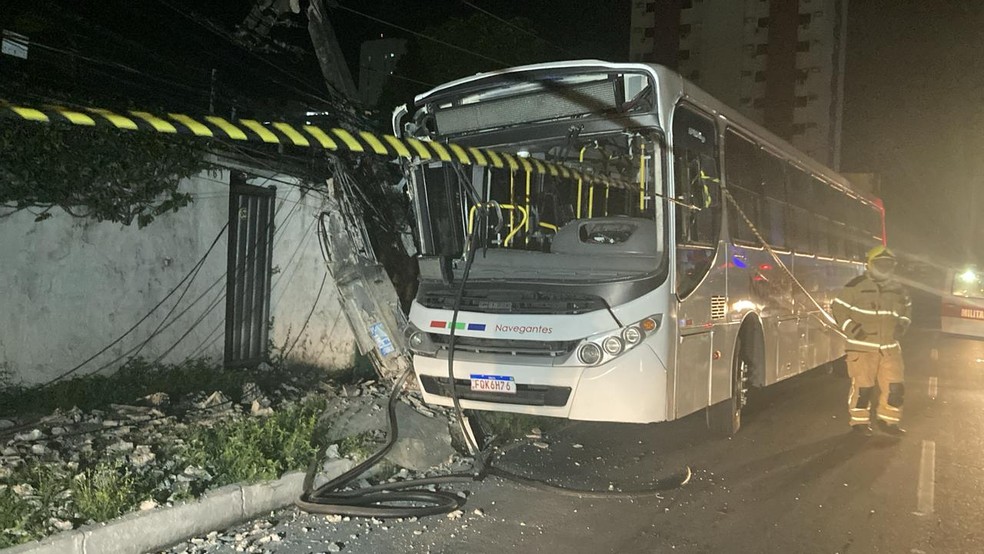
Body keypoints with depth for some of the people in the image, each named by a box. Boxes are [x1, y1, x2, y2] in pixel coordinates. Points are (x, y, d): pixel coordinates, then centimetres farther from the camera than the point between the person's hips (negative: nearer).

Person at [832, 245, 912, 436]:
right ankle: (859, 421, 16)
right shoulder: (857, 286, -9)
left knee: (895, 385, 5)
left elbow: (907, 308, 26)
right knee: (862, 386, 0)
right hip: (862, 347, -5)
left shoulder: (898, 289, 10)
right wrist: (849, 327, -15)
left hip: (890, 347, 5)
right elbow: (839, 307, -5)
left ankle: (887, 420, 22)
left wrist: (903, 323, 8)